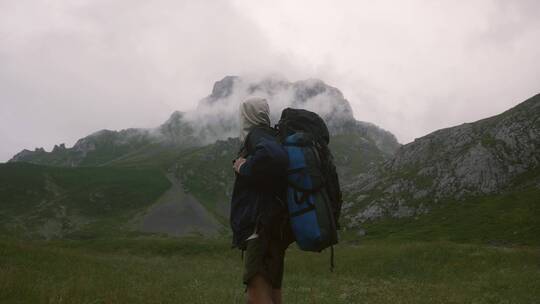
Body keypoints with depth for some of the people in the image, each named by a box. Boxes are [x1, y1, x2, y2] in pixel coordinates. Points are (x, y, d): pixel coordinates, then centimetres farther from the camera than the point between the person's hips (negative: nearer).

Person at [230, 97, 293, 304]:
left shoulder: (258, 135, -9)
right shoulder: (268, 137, 18)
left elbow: (273, 156, -32)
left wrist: (244, 168, -17)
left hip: (263, 228, -10)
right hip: (273, 229, 10)